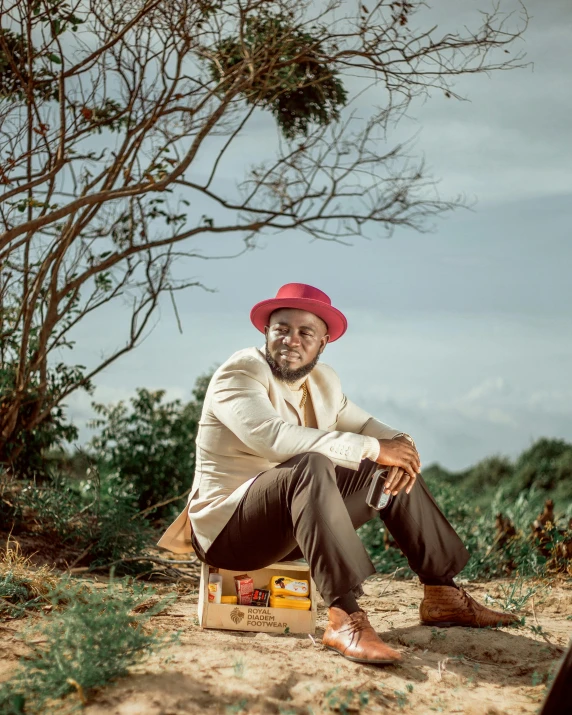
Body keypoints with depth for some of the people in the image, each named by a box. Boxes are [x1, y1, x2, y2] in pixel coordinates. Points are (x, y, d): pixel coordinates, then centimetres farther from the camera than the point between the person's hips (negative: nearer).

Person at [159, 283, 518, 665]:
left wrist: (401, 444, -15)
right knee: (311, 465, -35)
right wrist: (373, 449, -32)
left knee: (396, 468, 7)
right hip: (229, 527, -8)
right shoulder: (240, 372, -15)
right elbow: (273, 436, -33)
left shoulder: (323, 380, 9)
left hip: (298, 524, 8)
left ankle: (443, 594, 9)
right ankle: (345, 617, -42)